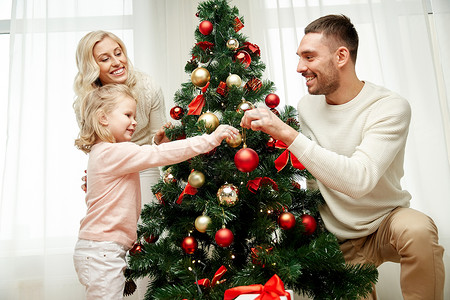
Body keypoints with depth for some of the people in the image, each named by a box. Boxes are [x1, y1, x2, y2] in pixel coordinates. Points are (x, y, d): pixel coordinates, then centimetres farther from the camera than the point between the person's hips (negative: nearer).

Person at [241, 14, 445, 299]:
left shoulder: (390, 107, -19)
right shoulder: (305, 107, -3)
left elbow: (359, 180, -35)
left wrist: (287, 133, -37)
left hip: (384, 221, -3)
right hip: (339, 239, 4)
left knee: (418, 229, -32)